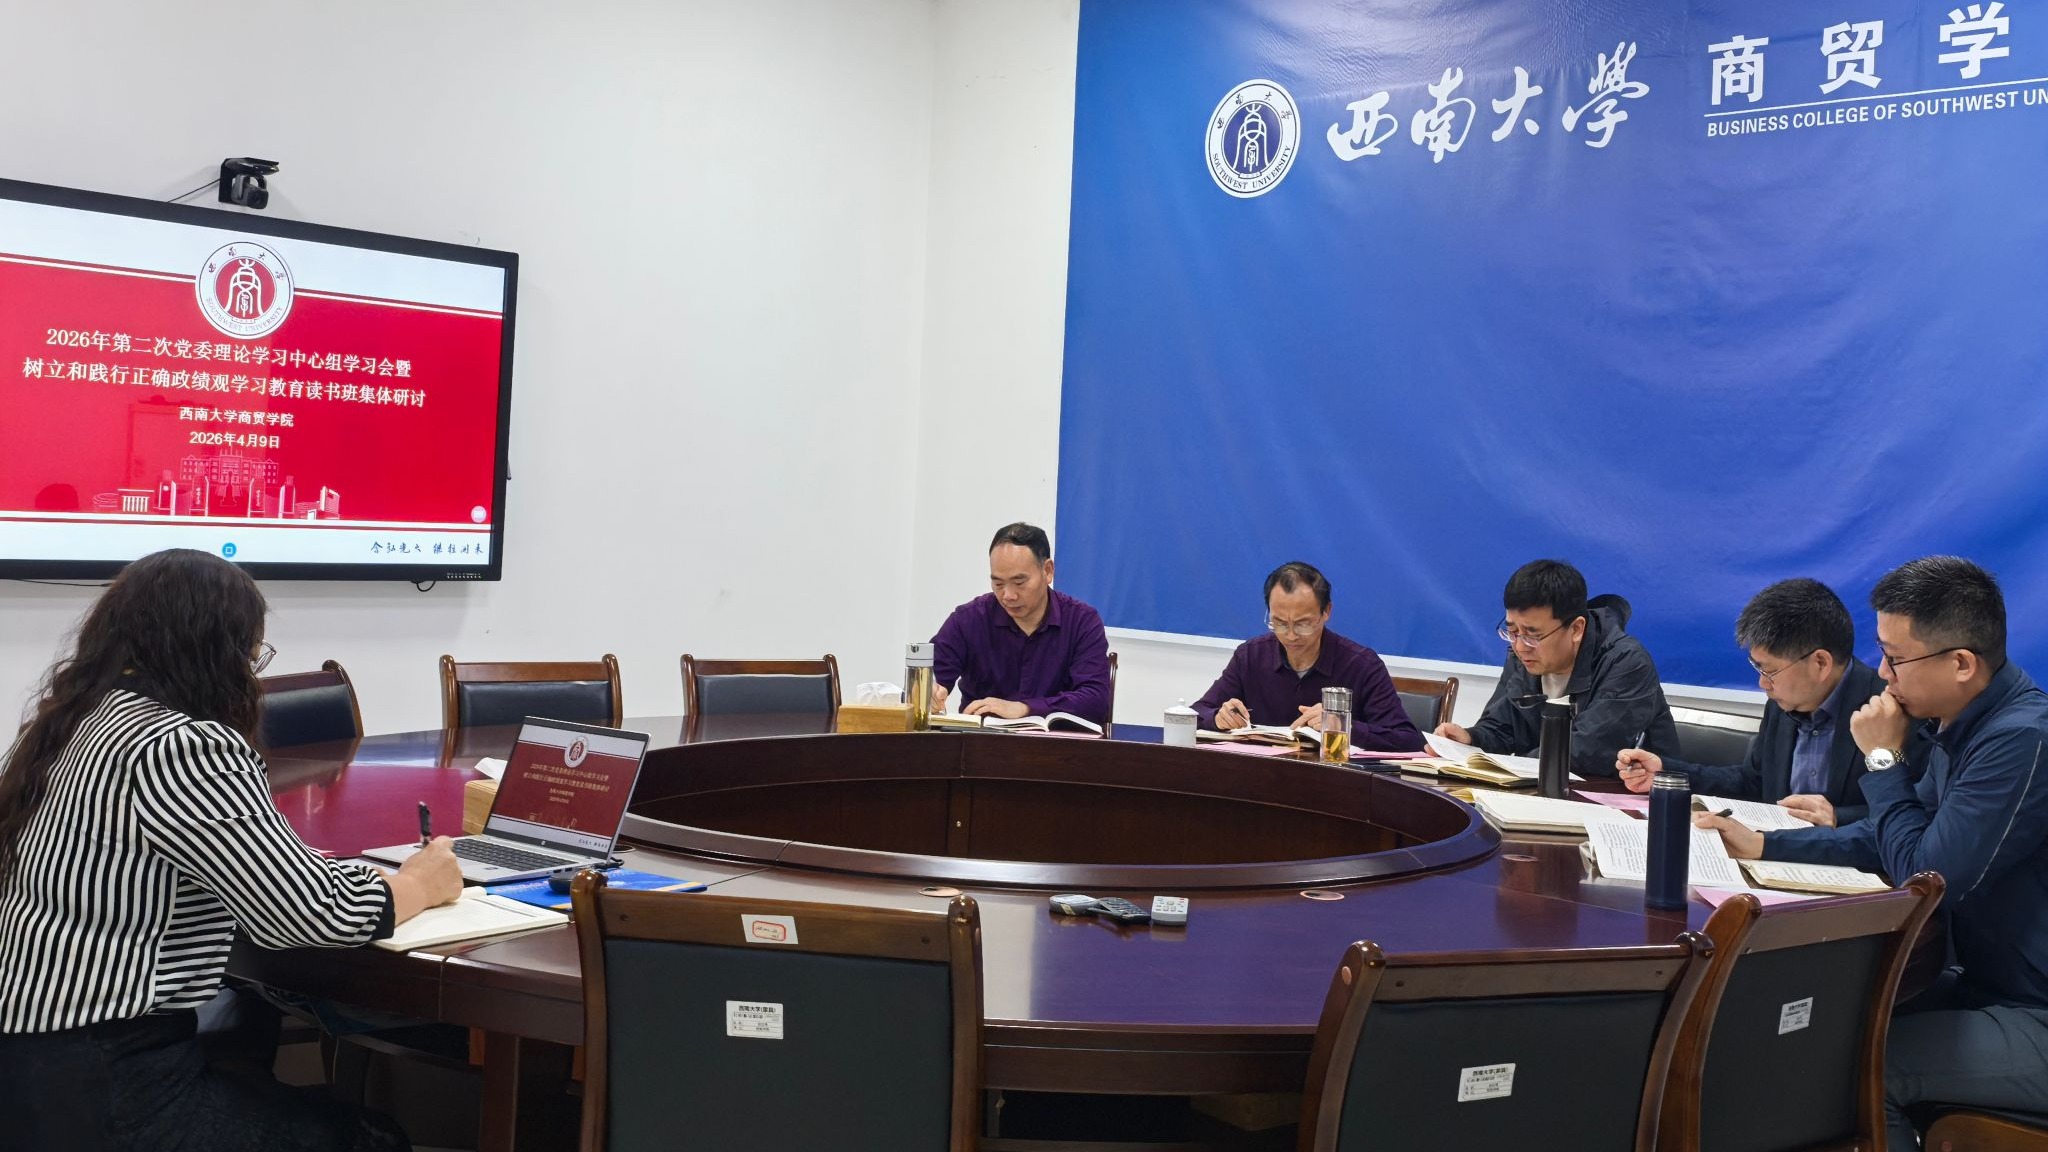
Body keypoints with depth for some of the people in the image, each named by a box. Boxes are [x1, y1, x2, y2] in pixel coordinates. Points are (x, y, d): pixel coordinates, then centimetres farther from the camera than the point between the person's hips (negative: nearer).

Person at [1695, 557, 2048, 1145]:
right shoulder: (1963, 728, 6)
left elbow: (1927, 875, -22)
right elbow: (1890, 839, 16)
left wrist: (1883, 760, -11)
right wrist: (1762, 846, 8)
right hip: (1993, 985, 10)